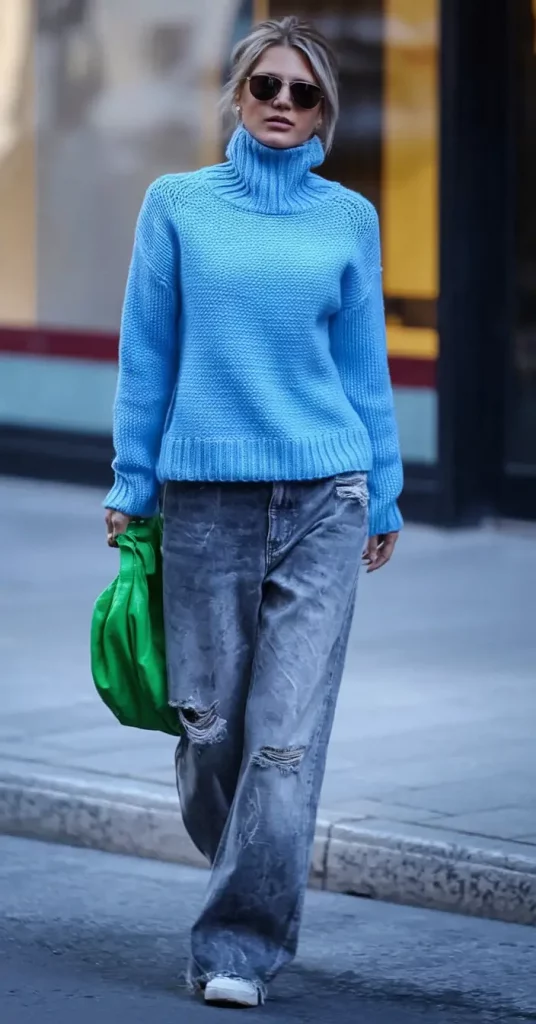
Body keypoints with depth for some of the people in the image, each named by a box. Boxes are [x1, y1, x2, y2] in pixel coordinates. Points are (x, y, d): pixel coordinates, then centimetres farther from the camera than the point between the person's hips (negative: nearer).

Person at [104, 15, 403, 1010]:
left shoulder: (348, 218, 7)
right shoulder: (177, 204, 5)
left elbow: (364, 363, 12)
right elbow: (147, 353, 8)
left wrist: (383, 499, 13)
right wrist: (132, 486, 7)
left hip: (324, 499, 0)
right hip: (205, 496, 0)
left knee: (287, 733, -8)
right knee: (211, 724, 3)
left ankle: (240, 944, -3)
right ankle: (248, 885, 29)